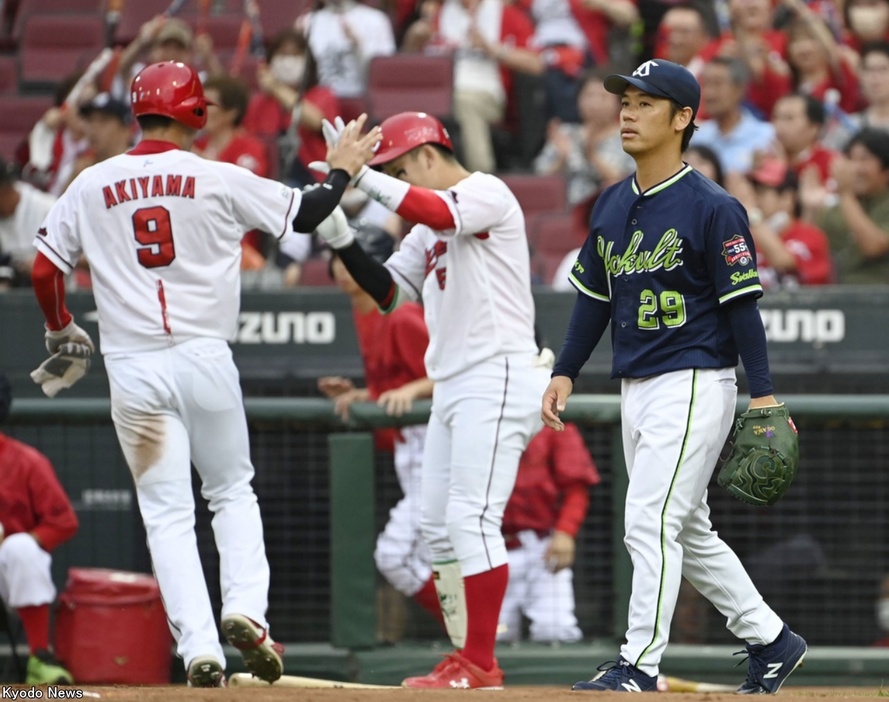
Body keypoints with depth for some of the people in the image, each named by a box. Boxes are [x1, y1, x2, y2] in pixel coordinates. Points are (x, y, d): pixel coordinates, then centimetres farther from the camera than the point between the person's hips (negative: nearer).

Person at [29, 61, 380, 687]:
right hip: (204, 358, -1)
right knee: (233, 492, 16)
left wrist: (60, 329, 25)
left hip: (132, 370, 1)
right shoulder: (219, 181, -2)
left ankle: (199, 647, -6)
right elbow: (305, 214, 6)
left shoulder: (91, 186, 3)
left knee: (167, 512, 3)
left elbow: (45, 269, 7)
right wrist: (342, 171, 25)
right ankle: (245, 610, -4)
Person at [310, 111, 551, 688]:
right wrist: (340, 238, 5)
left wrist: (363, 175, -26)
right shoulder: (430, 223, 21)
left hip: (498, 376, -10)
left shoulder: (486, 192, -7)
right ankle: (470, 661, 14)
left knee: (472, 519, -15)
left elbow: (438, 212, -29)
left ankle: (479, 667, -16)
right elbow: (389, 292, 17)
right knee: (439, 527, 9)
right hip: (454, 383, 10)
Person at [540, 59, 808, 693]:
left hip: (695, 385, -8)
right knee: (689, 533, 14)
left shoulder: (712, 208, -11)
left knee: (650, 522, -13)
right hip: (636, 390, 8)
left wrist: (763, 393, -15)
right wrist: (566, 372, 12)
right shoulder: (612, 205, 11)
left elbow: (742, 303, -12)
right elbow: (594, 296, 19)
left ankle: (640, 666, -10)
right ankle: (770, 640, 25)